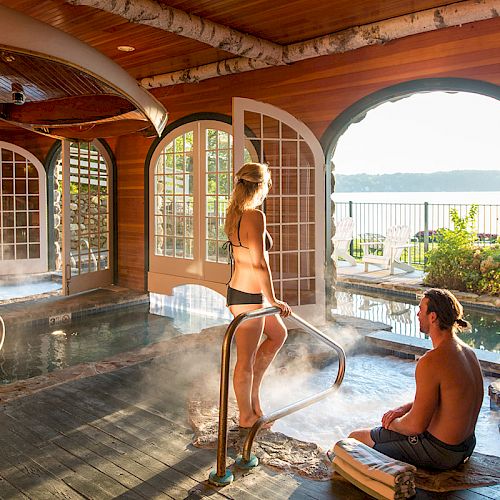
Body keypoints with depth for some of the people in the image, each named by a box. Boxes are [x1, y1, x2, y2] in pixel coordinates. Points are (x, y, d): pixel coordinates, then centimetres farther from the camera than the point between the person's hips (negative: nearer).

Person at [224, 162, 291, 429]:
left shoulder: (235, 215, 7)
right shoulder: (255, 216, -21)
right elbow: (259, 264, -24)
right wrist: (273, 300, -16)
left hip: (237, 289, 10)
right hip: (249, 297, -10)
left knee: (278, 334, 26)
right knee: (246, 359, 6)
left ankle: (253, 389, 33)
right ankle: (246, 416, 24)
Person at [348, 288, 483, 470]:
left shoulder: (431, 362, -28)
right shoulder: (468, 352, 2)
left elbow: (416, 425, -24)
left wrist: (393, 424, -3)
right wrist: (405, 408, 8)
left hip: (439, 452, -9)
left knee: (355, 438, 4)